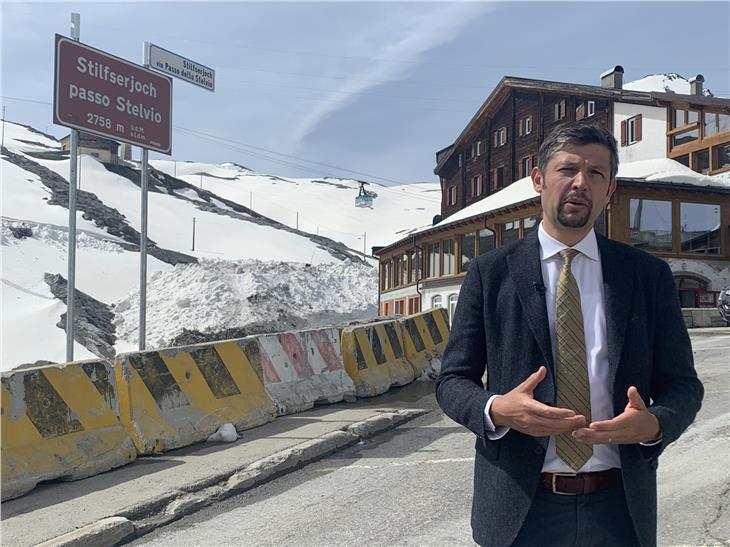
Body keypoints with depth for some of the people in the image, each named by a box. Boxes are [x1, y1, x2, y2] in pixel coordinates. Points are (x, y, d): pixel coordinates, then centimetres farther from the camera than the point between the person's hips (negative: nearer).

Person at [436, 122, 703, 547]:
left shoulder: (649, 275, 2)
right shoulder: (491, 273, -3)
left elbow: (682, 384, 4)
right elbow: (452, 381, -2)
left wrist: (654, 424, -18)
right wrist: (497, 410, -22)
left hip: (620, 508, 2)